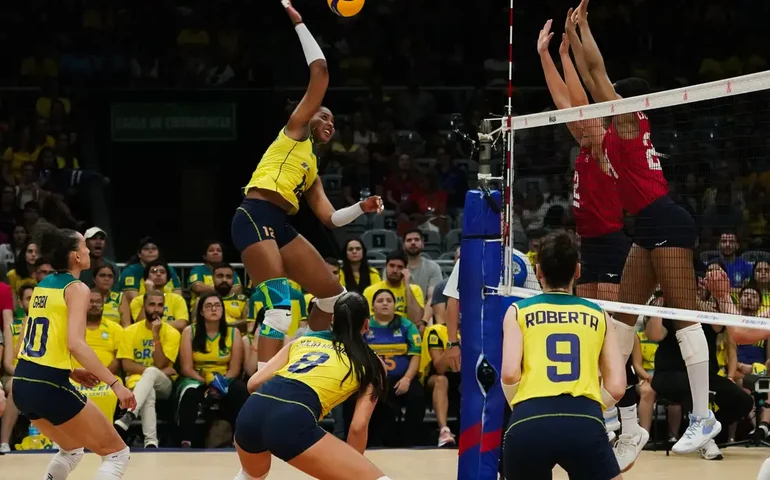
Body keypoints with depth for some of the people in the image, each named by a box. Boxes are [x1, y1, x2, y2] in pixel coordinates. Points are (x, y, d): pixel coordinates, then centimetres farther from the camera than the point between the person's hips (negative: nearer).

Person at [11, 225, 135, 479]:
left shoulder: (42, 286, 15)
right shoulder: (76, 288, -9)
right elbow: (75, 344, -23)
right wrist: (114, 383, -23)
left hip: (23, 382, 8)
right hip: (50, 387, -8)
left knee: (72, 449, 31)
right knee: (117, 454, 3)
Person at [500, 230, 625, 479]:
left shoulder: (518, 311, 17)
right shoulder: (598, 315, 21)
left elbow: (509, 374, 2)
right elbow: (616, 387, 13)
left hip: (529, 424, 0)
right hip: (585, 423, 0)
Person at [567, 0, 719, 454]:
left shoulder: (629, 122, -5)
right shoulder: (622, 126, 17)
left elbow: (596, 69, -4)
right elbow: (591, 75, 24)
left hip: (667, 223, -10)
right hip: (650, 227, 10)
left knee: (684, 314, -12)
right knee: (624, 314, 11)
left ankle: (704, 416, -15)